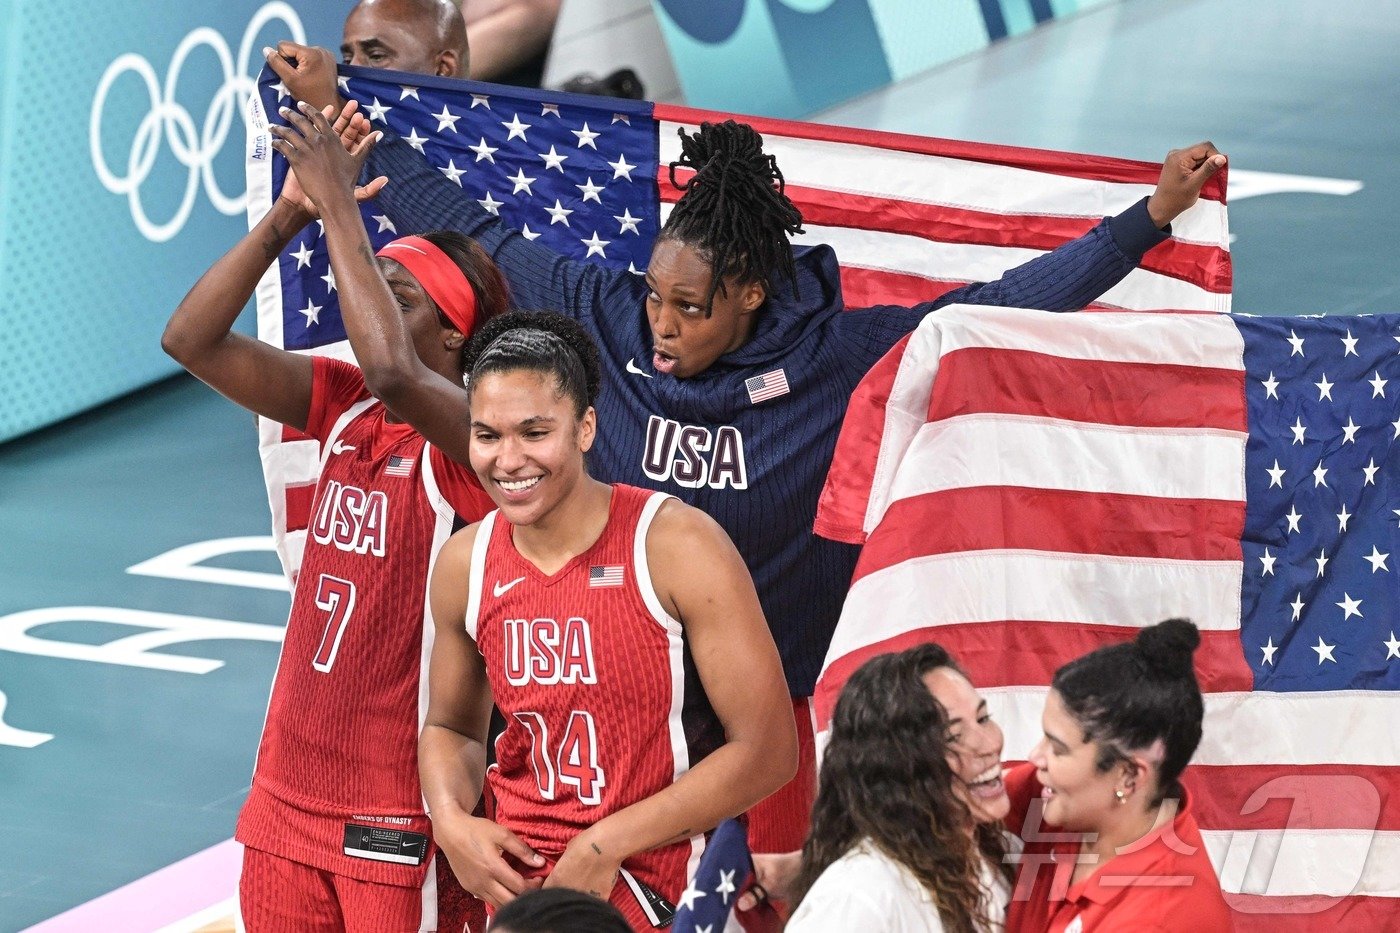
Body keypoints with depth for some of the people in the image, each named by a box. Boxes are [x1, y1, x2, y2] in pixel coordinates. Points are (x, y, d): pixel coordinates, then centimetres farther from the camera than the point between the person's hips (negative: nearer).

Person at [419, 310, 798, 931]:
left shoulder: (676, 547, -15)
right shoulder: (465, 566, 1)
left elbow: (767, 750, -15)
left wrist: (609, 844, -18)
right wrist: (452, 824, -4)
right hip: (517, 882, 5)